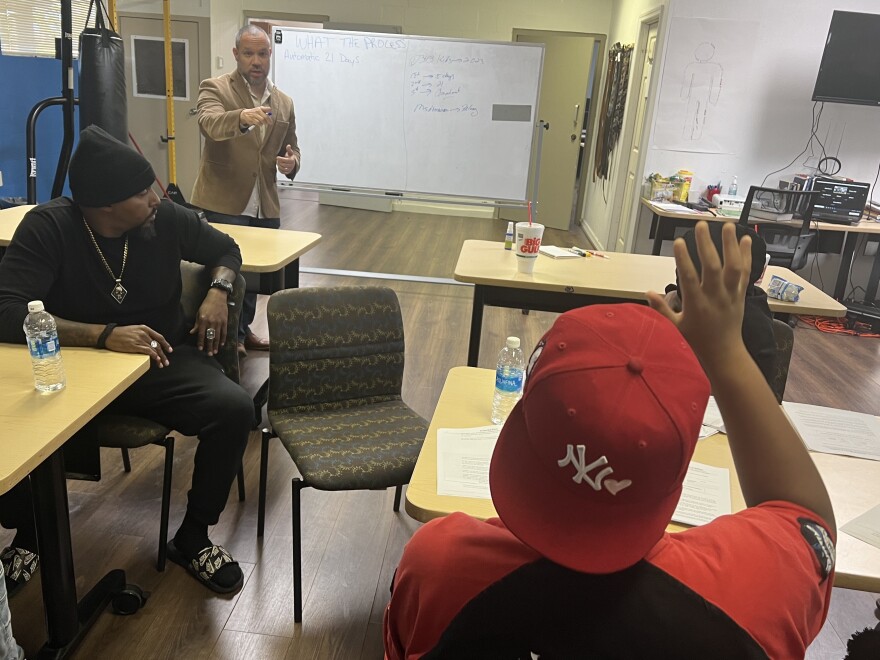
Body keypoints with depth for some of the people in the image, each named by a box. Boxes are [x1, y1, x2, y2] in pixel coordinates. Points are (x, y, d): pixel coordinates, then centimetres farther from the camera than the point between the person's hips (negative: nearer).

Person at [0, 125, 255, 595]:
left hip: (160, 362, 2)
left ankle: (193, 537, 1)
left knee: (234, 409, -25)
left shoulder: (166, 219, -7)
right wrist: (105, 335, -38)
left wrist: (218, 291, -9)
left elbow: (225, 249, 12)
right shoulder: (47, 228, -15)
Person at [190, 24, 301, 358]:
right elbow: (209, 124, -26)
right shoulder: (214, 88, -5)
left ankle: (242, 330, 34)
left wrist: (291, 163, -6)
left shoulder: (284, 102, 11)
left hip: (265, 207, 6)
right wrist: (242, 117, -47)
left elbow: (291, 149, 19)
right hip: (223, 204, -5)